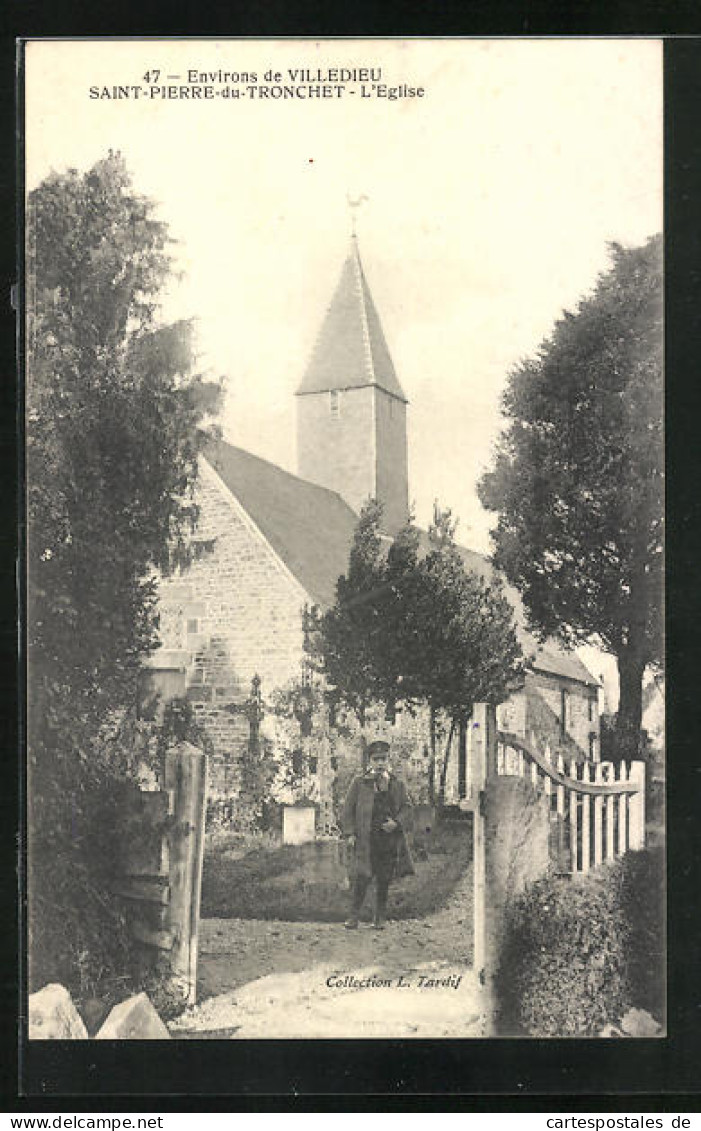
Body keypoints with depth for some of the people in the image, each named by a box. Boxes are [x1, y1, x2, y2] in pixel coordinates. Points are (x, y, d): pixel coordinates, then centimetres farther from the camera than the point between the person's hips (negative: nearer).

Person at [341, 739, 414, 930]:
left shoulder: (397, 785, 10)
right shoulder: (359, 784, 5)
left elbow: (407, 807, 10)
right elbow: (348, 809, 6)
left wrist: (396, 823, -8)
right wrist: (350, 833, -3)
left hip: (390, 839, 2)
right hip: (366, 839, -2)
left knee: (384, 880, 6)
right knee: (362, 876, -10)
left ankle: (379, 918, 17)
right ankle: (354, 915, 3)